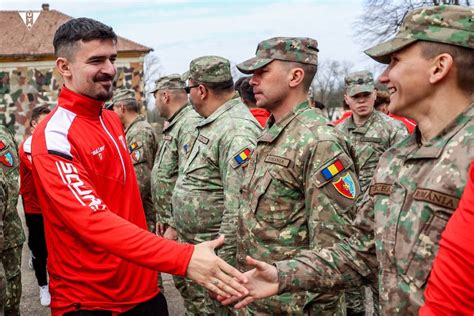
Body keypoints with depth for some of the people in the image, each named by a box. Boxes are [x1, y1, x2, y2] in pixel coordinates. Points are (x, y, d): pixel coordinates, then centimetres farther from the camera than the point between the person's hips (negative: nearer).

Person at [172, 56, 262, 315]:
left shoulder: (237, 131, -23)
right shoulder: (210, 124, 10)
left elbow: (238, 207, -28)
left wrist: (223, 262, -25)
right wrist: (176, 227, 19)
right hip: (191, 245, 10)